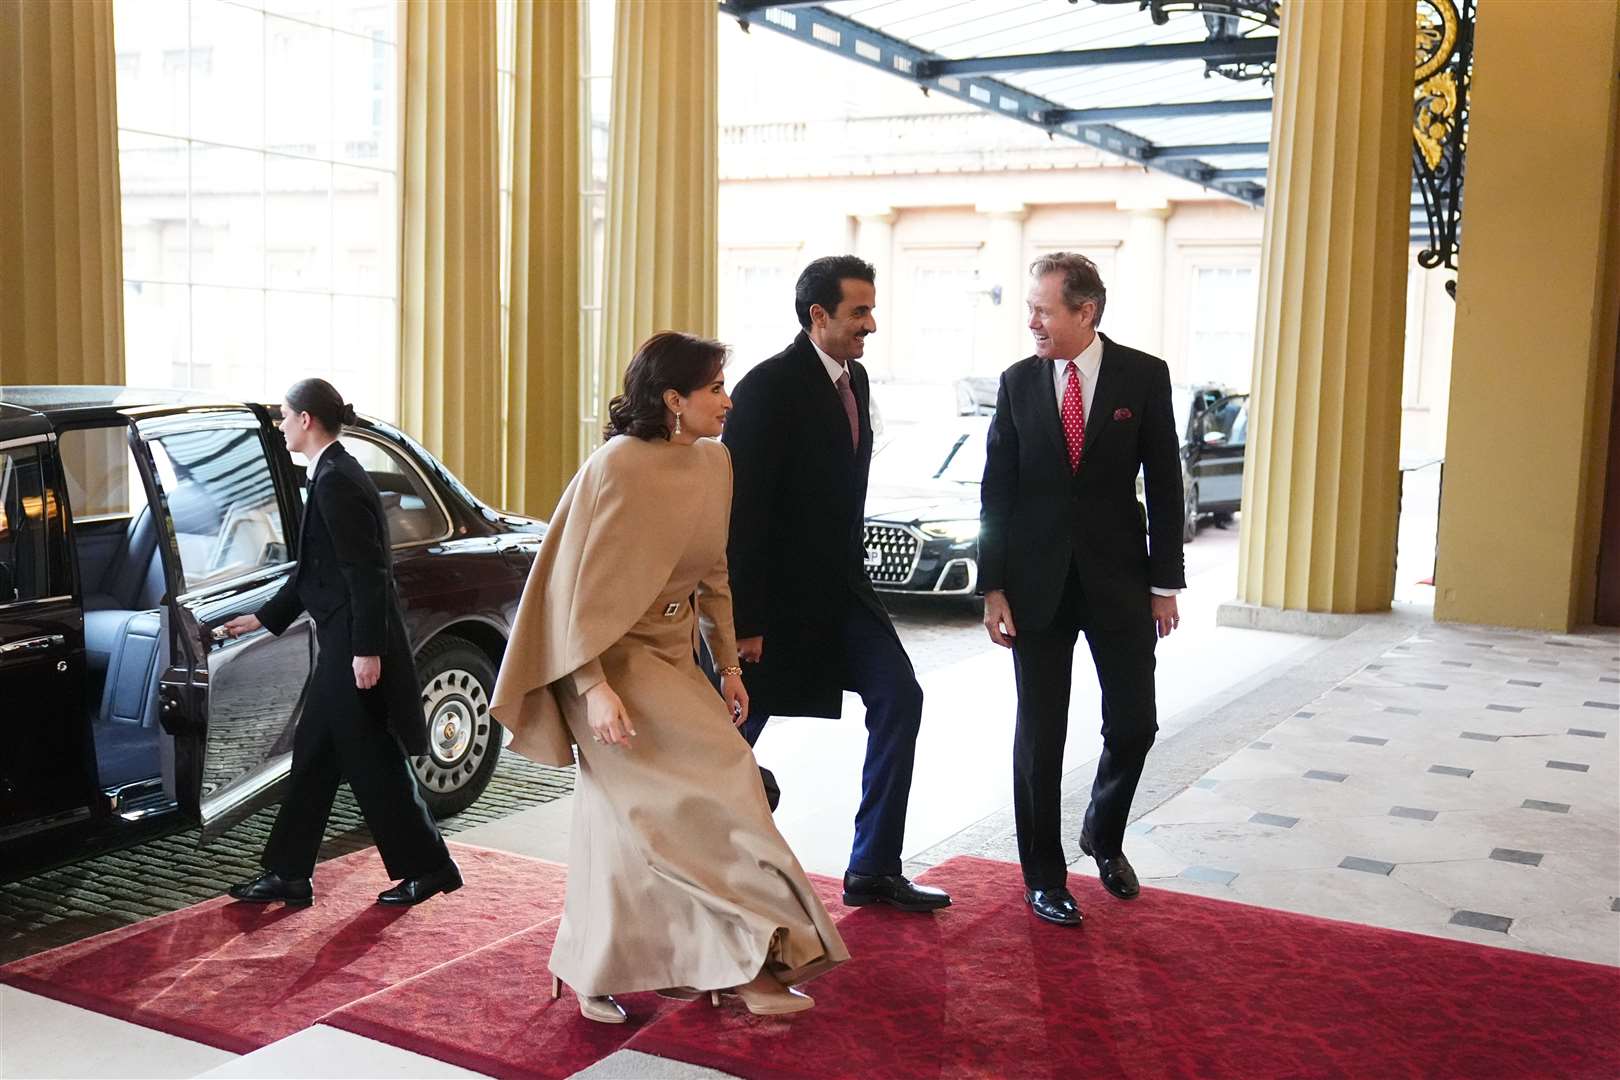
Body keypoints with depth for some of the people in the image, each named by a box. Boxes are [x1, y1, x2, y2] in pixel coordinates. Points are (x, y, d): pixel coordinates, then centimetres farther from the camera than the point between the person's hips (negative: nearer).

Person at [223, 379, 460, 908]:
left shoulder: (336, 481, -17)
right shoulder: (334, 474, 14)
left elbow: (366, 572, -21)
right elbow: (314, 569, 21)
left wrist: (367, 650, -21)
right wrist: (263, 618, 26)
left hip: (355, 646, -10)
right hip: (342, 644, 10)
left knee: (373, 762, 1)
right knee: (313, 756, 14)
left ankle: (429, 867, 14)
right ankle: (288, 875, 22)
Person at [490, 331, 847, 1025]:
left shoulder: (714, 463, 4)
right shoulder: (615, 469, -18)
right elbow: (580, 585, -17)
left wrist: (728, 665, 12)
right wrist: (595, 688, -23)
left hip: (673, 656, 7)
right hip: (615, 657, -7)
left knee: (628, 820, 11)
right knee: (717, 780, -13)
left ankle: (591, 973, 24)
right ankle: (752, 956, -2)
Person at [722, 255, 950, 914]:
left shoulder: (855, 378, 8)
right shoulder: (769, 386, -17)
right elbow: (743, 509, -19)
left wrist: (851, 572, 18)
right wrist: (745, 620, -20)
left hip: (839, 586, 8)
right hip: (779, 589, -8)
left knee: (899, 698, 0)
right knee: (738, 730, 4)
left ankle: (873, 871, 9)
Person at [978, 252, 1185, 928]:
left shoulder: (1144, 376, -3)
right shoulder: (1017, 382, 1)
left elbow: (1164, 485, 0)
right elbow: (996, 490, 1)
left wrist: (1165, 582, -2)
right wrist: (993, 587, -4)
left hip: (1118, 577, 0)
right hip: (1038, 581, 0)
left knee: (1134, 723, 5)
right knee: (1039, 734, 5)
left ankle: (1103, 835, 34)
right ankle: (1044, 875, 20)